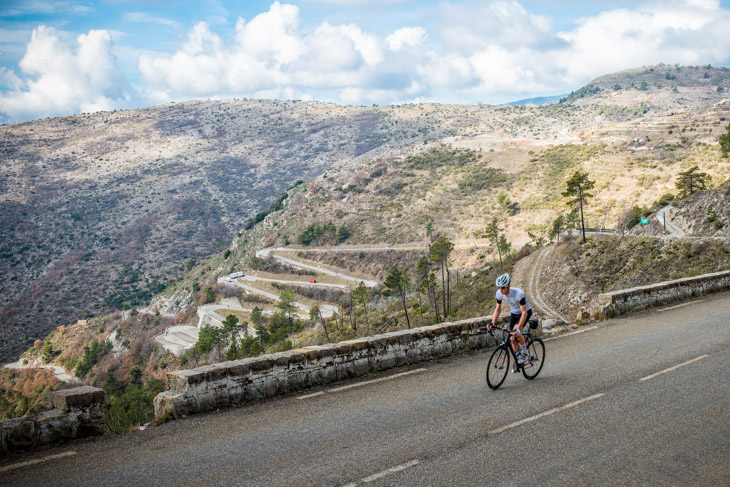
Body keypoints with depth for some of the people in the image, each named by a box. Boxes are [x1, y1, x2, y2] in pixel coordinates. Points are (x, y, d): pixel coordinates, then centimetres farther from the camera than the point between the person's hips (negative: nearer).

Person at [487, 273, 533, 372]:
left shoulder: (519, 293, -37)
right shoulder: (499, 293, -20)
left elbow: (524, 313, -35)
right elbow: (498, 309, -6)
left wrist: (518, 328, -44)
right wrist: (492, 323, -19)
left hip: (526, 312, -6)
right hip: (514, 313, 6)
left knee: (516, 333, -28)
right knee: (512, 339, 1)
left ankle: (524, 352, -4)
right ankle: (517, 361, 19)